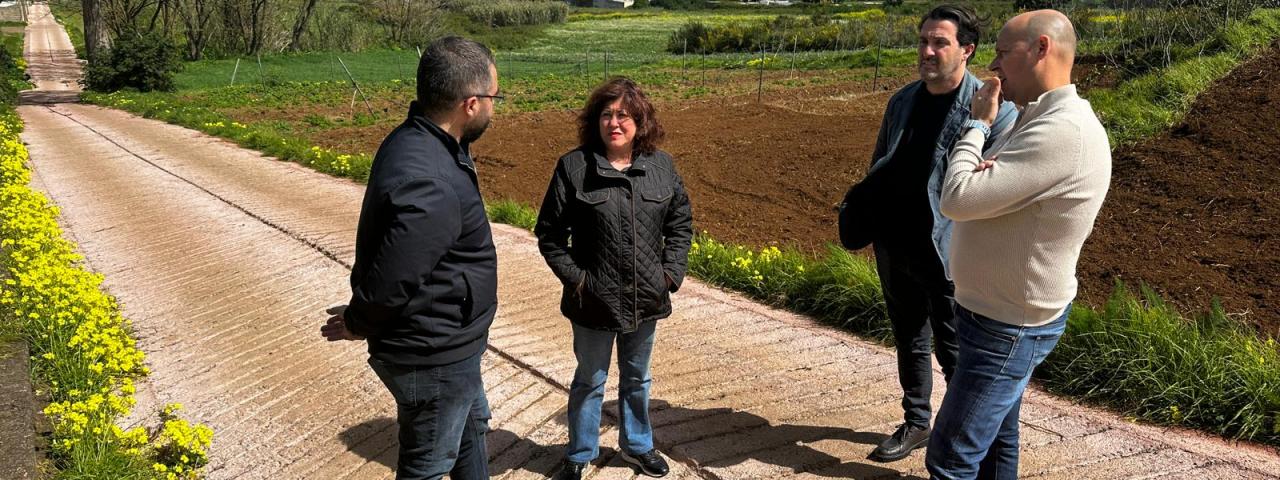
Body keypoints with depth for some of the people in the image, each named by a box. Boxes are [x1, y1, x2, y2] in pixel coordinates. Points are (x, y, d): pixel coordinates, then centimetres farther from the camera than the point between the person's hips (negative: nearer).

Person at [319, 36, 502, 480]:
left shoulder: (417, 140, -2)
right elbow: (390, 281, -29)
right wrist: (359, 325, -9)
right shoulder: (430, 186, -35)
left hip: (448, 345, 9)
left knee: (472, 426, 30)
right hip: (433, 360, -9)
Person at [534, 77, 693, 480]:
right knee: (589, 382, 14)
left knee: (637, 379, 21)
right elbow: (549, 233, -6)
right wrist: (574, 277, -11)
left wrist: (671, 272, 1)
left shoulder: (661, 166, -1)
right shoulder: (573, 167, -11)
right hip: (594, 300, -3)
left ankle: (637, 444, 42)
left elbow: (680, 222, 9)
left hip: (646, 299, 3)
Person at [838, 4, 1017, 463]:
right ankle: (916, 423, 36)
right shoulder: (903, 100, 7)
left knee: (955, 351, 6)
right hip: (895, 248, 6)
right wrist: (864, 218, 11)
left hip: (950, 254, -6)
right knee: (909, 340, 19)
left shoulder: (994, 108, -12)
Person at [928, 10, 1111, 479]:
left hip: (1009, 328, -10)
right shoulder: (1043, 120, 9)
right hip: (1004, 315, 10)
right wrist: (985, 171, -15)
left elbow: (958, 200, -28)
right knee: (994, 439, 21)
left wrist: (978, 123, -13)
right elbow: (982, 194, 8)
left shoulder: (1063, 131, -26)